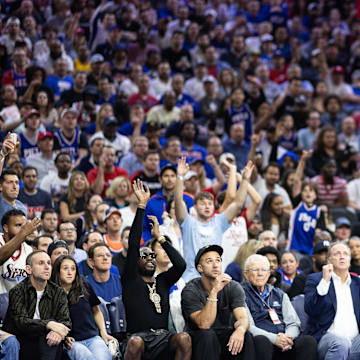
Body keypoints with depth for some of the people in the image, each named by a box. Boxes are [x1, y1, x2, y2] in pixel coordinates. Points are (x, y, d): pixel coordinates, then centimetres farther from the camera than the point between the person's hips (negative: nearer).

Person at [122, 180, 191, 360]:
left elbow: (180, 264, 3)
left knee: (184, 339, -29)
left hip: (162, 337, 3)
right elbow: (133, 244, 2)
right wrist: (142, 206, 0)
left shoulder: (163, 281, 21)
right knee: (135, 342, -37)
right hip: (138, 335, -3)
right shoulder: (131, 280, 11)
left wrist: (160, 238, 10)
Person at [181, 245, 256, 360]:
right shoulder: (190, 291, -13)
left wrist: (240, 330, -42)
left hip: (225, 336, 2)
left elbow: (243, 318, -17)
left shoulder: (233, 288, -3)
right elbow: (204, 324, -26)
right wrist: (214, 291, -35)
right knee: (207, 334, -34)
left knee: (245, 336, -28)